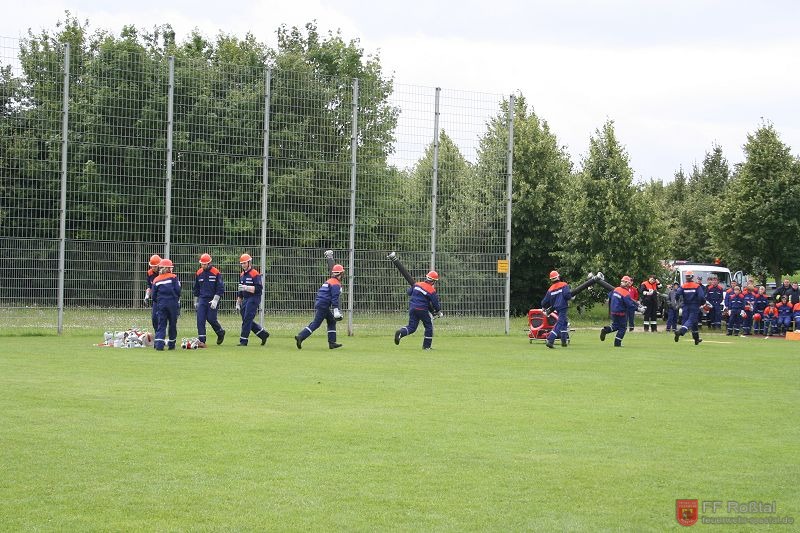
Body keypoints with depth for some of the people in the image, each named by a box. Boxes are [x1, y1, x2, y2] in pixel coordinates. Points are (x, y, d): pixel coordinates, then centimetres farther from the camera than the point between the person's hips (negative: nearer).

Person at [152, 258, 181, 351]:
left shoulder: (156, 280, 9)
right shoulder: (173, 277, 0)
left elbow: (154, 295, 7)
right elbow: (178, 290, -6)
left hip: (161, 304, 2)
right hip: (173, 303, -2)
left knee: (161, 324, 2)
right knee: (172, 324, 10)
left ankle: (159, 344, -14)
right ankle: (171, 345, 17)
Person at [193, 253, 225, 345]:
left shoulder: (216, 273, -7)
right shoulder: (198, 273, 9)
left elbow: (220, 289, -7)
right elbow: (196, 288, 19)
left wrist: (215, 300, -14)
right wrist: (196, 302, 18)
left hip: (213, 300, -4)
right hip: (202, 299, 4)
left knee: (211, 319, -6)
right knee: (200, 319, -7)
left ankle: (220, 333, 22)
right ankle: (201, 340, -6)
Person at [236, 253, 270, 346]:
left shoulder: (255, 274, -10)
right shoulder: (242, 275, 16)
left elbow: (259, 288, -19)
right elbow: (240, 291, 22)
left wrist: (246, 288, -27)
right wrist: (238, 304, 20)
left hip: (253, 299, -9)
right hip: (245, 300, 9)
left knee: (247, 319, -10)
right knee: (247, 320, 9)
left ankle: (243, 340, -7)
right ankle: (263, 333, 22)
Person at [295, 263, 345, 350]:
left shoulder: (328, 281, 20)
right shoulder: (336, 284, -9)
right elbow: (335, 298, -18)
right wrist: (336, 311, -20)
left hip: (317, 303, 10)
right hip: (323, 306, -10)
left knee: (332, 321, 17)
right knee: (315, 324, -11)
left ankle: (332, 342, 15)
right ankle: (300, 337, -18)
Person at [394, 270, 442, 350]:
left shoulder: (417, 284, 4)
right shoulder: (431, 291, -11)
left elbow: (409, 292, 14)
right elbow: (435, 303, -5)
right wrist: (438, 311, 13)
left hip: (412, 307, 5)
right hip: (422, 310, -5)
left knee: (411, 327, 9)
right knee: (429, 326, 13)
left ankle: (400, 332, -20)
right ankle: (426, 346, 14)